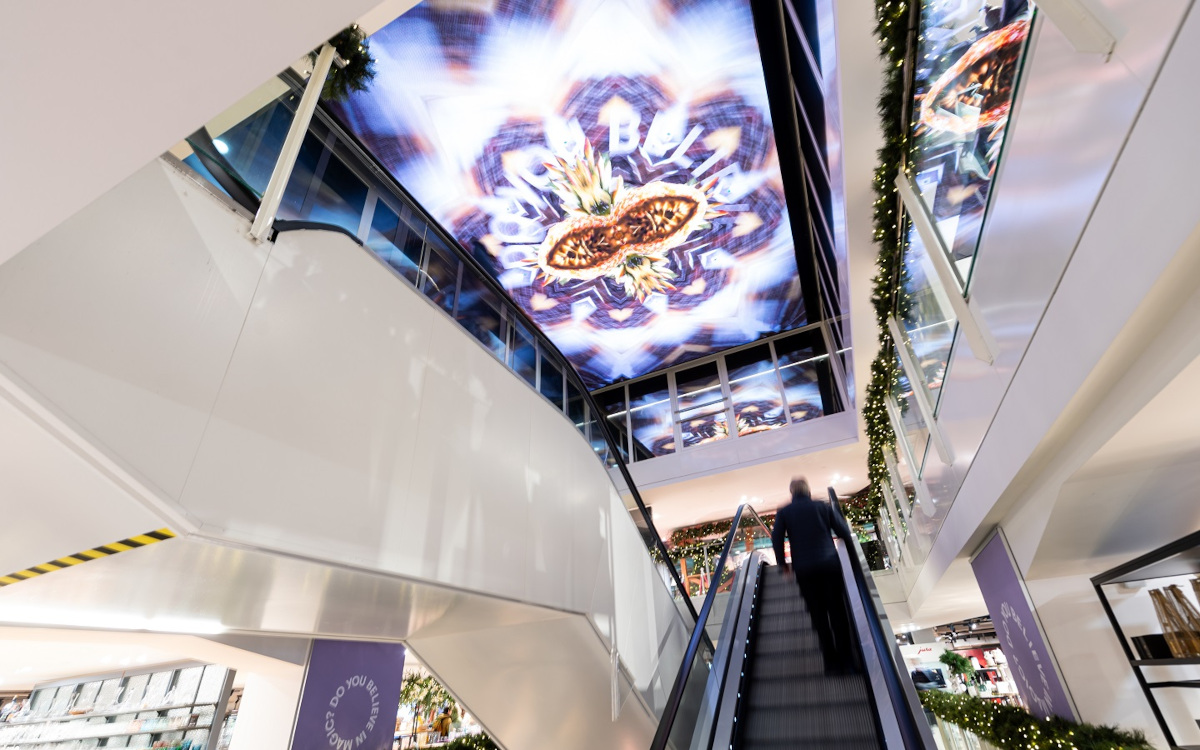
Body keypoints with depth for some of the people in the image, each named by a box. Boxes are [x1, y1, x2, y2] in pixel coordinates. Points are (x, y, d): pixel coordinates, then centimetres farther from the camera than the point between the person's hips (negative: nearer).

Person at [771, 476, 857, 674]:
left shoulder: (784, 512, 5)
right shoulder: (823, 506, 6)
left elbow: (776, 538, -4)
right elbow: (844, 532, 4)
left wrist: (782, 564, 8)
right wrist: (850, 547, 26)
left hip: (804, 569, 0)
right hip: (829, 564, 1)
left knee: (819, 615, 8)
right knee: (838, 612, 9)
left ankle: (832, 662, 9)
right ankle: (847, 661, 11)